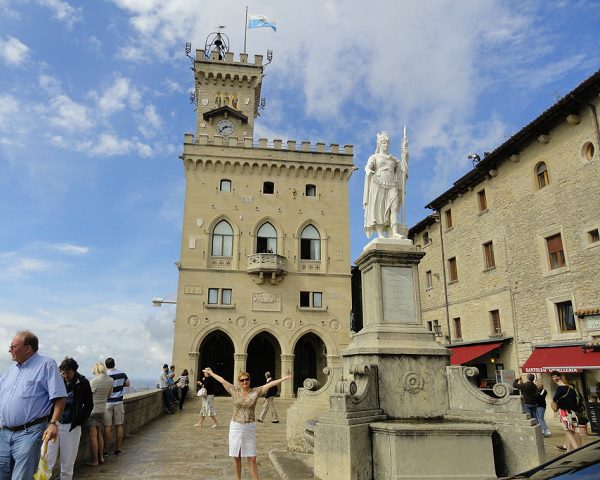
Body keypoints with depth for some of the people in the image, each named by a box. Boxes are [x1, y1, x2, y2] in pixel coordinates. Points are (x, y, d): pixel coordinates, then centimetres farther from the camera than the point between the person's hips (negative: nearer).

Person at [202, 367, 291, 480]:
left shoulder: (256, 391, -3)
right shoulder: (235, 390, -1)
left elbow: (270, 384, -8)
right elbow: (222, 380, 7)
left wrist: (283, 379, -14)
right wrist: (211, 373, 16)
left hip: (250, 428, -1)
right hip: (235, 427, 1)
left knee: (252, 459, -1)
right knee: (236, 457, 9)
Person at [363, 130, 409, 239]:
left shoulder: (393, 158, 27)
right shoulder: (374, 157, 14)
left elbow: (403, 166, 17)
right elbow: (368, 166, -4)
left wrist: (405, 154, 4)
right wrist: (368, 170, -27)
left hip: (391, 185, 3)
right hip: (378, 184, -3)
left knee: (394, 207, -15)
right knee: (379, 209, -12)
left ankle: (395, 232, -25)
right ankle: (380, 234, -17)